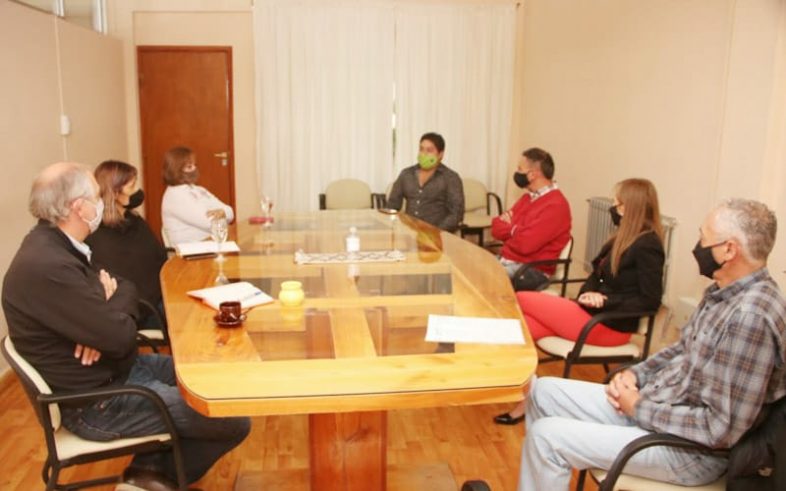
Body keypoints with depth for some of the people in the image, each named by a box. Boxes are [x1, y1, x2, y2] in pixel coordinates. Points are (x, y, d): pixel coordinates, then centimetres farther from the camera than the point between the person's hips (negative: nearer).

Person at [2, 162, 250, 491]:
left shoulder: (55, 245, 4)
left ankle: (156, 463, 21)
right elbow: (121, 336, -28)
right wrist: (114, 300, -6)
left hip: (113, 368, 10)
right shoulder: (47, 266, -30)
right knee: (235, 421, -12)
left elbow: (126, 289, 9)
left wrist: (105, 318, -14)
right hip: (96, 401, -10)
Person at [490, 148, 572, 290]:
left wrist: (510, 228, -3)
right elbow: (497, 229, 10)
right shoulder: (527, 198, 13)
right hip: (504, 260, 8)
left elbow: (525, 244, -24)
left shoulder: (556, 205, -16)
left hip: (531, 271, -8)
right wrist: (516, 230, -11)